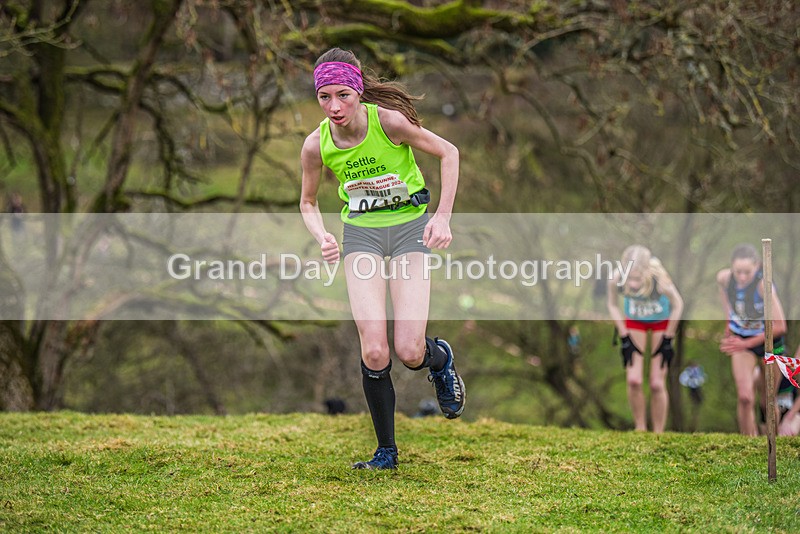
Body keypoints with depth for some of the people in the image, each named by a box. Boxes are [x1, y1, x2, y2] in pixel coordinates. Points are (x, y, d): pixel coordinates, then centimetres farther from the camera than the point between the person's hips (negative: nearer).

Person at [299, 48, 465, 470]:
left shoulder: (389, 121, -20)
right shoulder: (316, 145, -11)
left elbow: (448, 153, -6)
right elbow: (308, 202, 8)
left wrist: (443, 217, -13)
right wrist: (322, 238, -13)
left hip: (410, 226, -2)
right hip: (360, 231, 2)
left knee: (410, 353, -12)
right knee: (374, 352, -14)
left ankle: (440, 358, 27)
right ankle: (386, 451, 4)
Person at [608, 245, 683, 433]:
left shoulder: (660, 280, -39)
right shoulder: (616, 279, -33)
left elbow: (678, 305, -18)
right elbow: (613, 305, -9)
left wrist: (667, 339, -12)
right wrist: (625, 338, -9)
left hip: (662, 321, -2)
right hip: (634, 321, 2)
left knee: (657, 384, -3)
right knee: (633, 380, -7)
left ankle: (658, 434, 11)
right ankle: (640, 429, 11)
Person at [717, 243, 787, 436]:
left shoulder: (763, 284, -32)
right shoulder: (724, 277, -18)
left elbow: (780, 326, -32)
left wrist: (747, 344, -28)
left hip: (769, 341, -2)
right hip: (740, 340, 2)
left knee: (767, 402, 13)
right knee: (744, 398, -15)